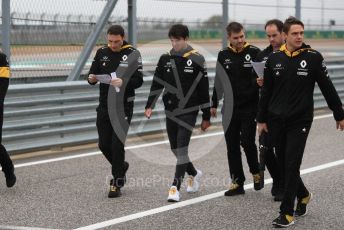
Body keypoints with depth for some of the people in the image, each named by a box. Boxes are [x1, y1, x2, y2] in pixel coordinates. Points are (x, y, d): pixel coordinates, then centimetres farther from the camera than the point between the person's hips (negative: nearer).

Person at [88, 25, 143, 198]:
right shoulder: (102, 53, 7)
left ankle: (117, 184, 3)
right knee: (104, 144, 6)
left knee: (117, 144, -7)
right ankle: (121, 167, 34)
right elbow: (93, 74, 11)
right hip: (104, 105, 5)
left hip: (123, 106, -5)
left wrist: (123, 82, -29)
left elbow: (138, 80, -10)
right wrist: (92, 79, -13)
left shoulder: (132, 54, -6)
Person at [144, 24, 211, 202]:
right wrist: (150, 105, -7)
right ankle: (193, 174, 36)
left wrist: (206, 117, -2)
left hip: (189, 111, -5)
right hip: (170, 110, 5)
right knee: (175, 148, 12)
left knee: (182, 148, -11)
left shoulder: (196, 60, -5)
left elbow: (204, 90, -3)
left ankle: (175, 187, -9)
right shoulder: (165, 59, 6)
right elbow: (157, 84, 7)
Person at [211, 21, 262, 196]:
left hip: (249, 108, -4)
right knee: (232, 145, 4)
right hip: (230, 108, 4)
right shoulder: (223, 55, 8)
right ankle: (237, 182, 11)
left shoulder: (254, 52, -4)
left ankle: (256, 172, 18)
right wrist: (214, 104, 15)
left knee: (247, 142, -9)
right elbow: (218, 81, 15)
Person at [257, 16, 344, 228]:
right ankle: (303, 195, 36)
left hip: (300, 121, -4)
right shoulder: (274, 59, 3)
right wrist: (262, 119, 12)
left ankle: (287, 213, -2)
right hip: (276, 122, 4)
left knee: (292, 166, -6)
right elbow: (266, 91, 10)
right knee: (284, 163, 12)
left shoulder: (313, 57, -5)